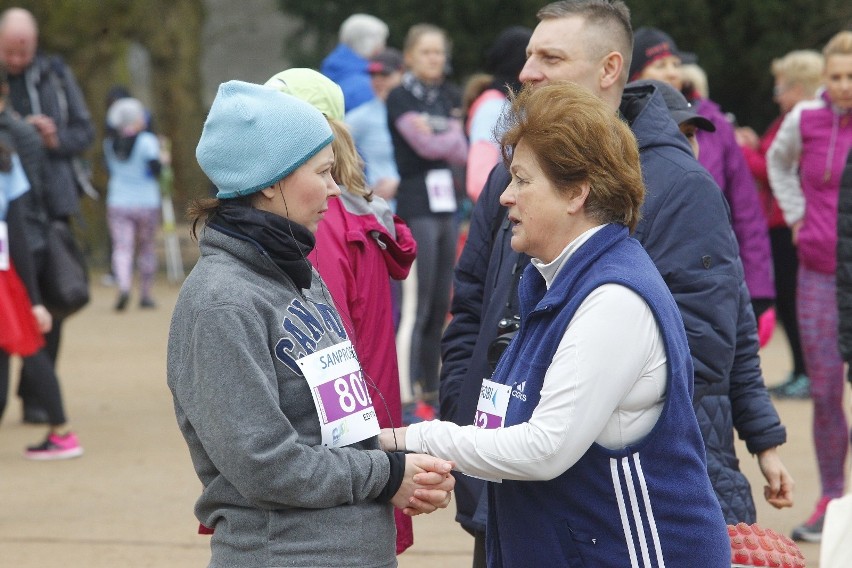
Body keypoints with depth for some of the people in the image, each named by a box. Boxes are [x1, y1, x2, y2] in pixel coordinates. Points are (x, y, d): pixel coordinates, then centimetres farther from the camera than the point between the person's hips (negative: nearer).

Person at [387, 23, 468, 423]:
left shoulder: (450, 98, 15)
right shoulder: (400, 97, -3)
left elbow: (460, 153, 5)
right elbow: (424, 145, -13)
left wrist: (435, 137, -10)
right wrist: (450, 138, 2)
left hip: (446, 203, 6)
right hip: (416, 205, -6)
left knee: (441, 304, 7)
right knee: (422, 303, -8)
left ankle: (431, 391, 14)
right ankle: (411, 395, -6)